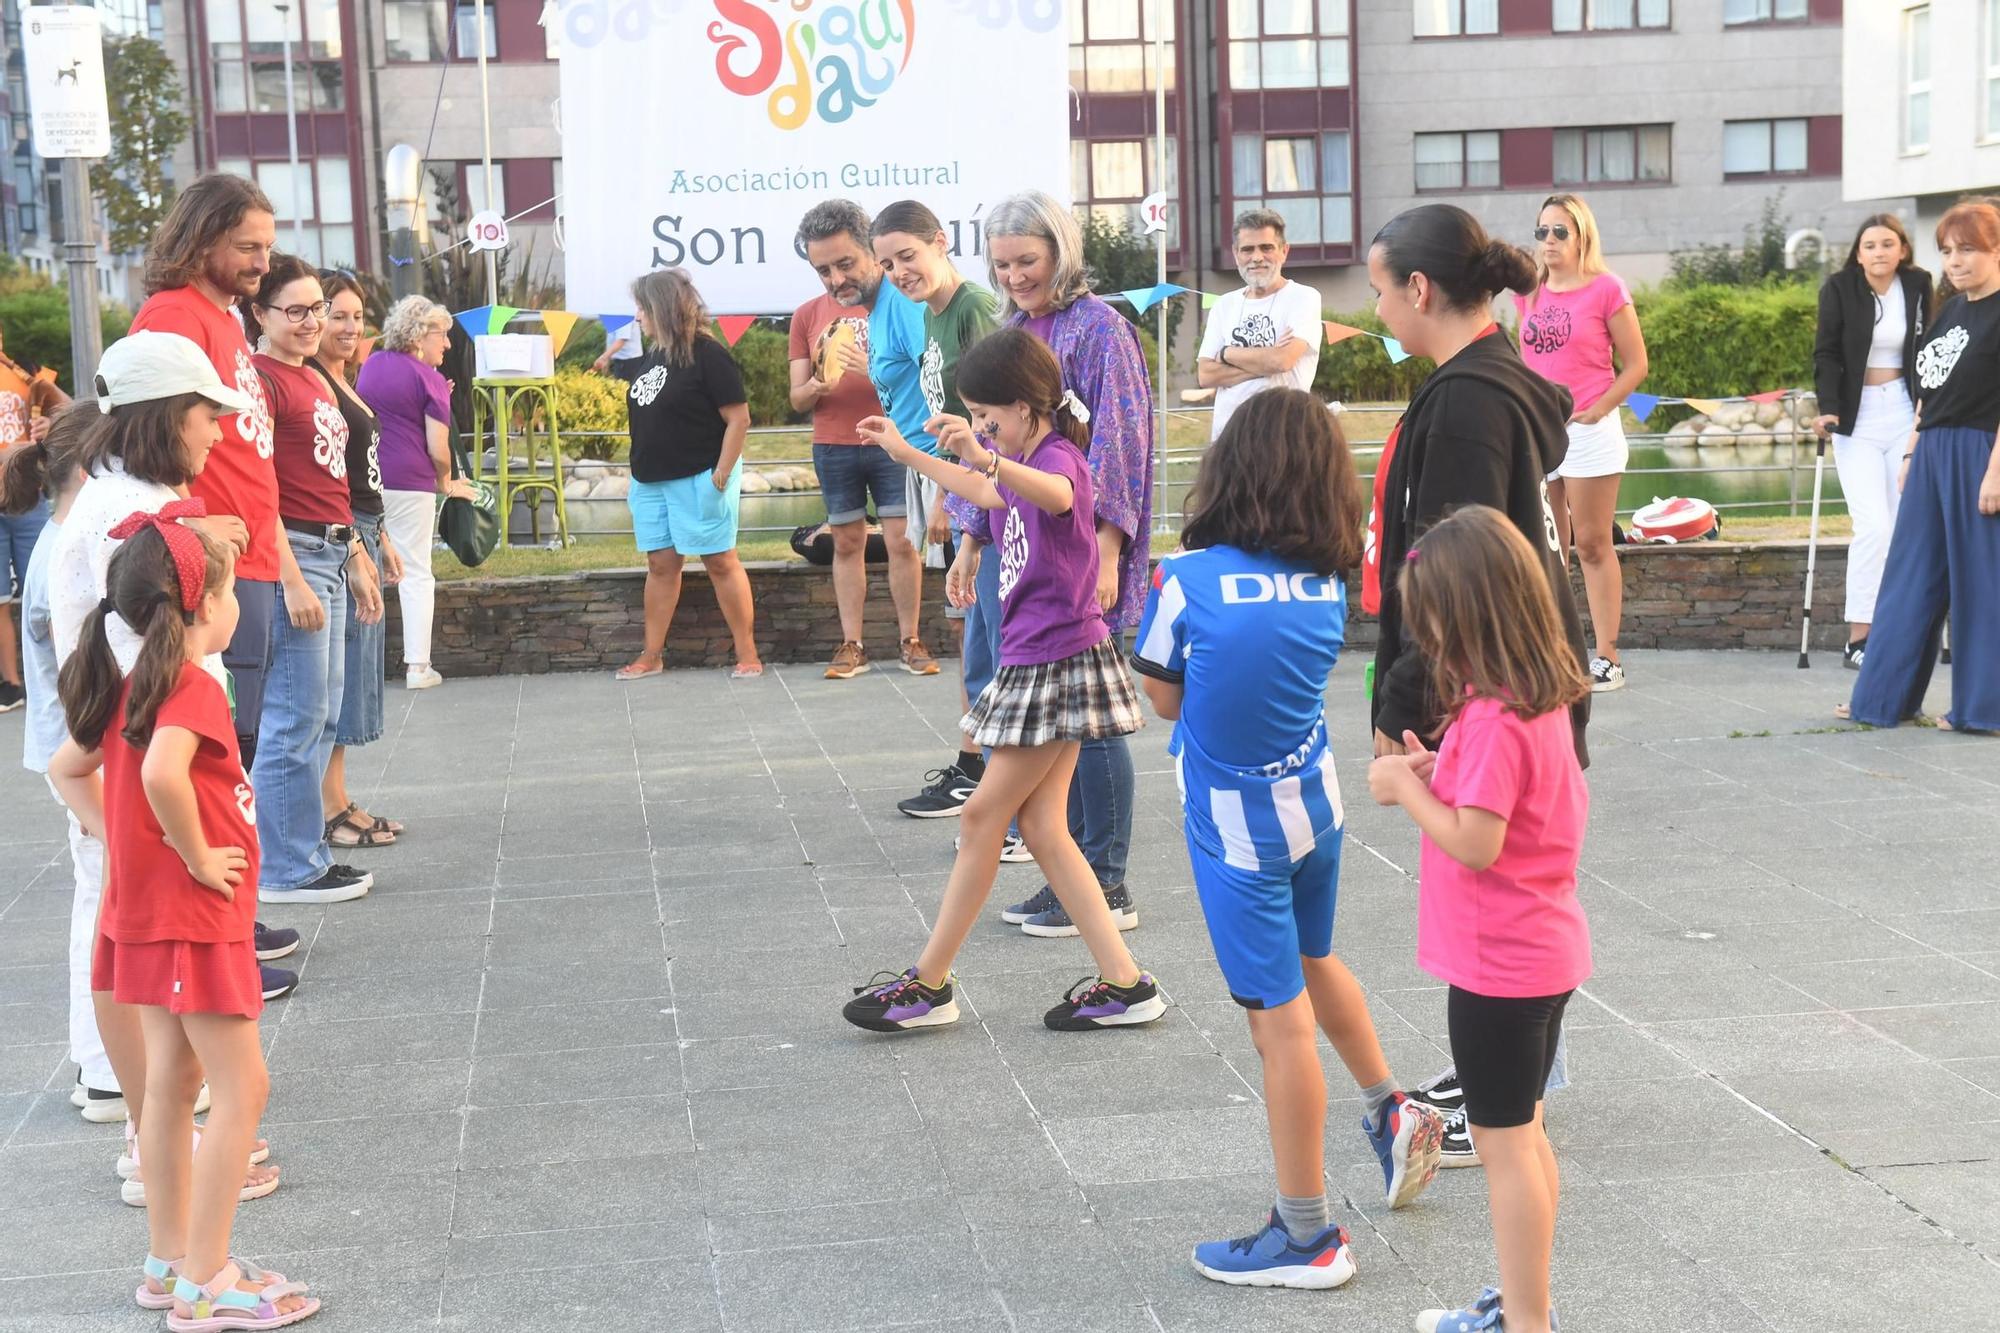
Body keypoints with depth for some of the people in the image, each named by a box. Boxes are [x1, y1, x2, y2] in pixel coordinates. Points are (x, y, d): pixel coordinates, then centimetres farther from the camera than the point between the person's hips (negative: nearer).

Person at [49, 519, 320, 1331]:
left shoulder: (131, 687, 9)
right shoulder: (194, 688, -20)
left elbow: (67, 769, 19)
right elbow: (162, 775, -37)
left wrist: (114, 837, 11)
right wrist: (196, 856, -23)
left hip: (146, 912, 10)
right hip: (192, 919, -10)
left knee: (173, 1084, 16)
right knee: (243, 1088, -4)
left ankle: (170, 1263, 25)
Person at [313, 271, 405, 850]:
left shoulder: (344, 382, 17)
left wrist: (383, 539, 21)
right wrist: (356, 550, -21)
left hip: (361, 534, 10)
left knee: (353, 675, 12)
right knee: (337, 673, -6)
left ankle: (340, 803, 19)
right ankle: (331, 809, 0)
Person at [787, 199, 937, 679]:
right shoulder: (808, 316, 5)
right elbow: (797, 399, 7)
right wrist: (818, 385, -17)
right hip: (833, 449, 3)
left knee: (902, 541, -2)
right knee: (847, 543, 6)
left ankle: (911, 641, 7)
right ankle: (851, 645, 10)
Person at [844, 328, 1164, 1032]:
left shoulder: (1057, 456, -16)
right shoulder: (1026, 463, 14)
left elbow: (1055, 495, -43)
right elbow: (987, 492, 39)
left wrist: (983, 452, -59)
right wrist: (906, 453, 45)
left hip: (1056, 662, -10)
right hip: (1035, 660, 10)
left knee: (984, 815, -2)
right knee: (1040, 825, 6)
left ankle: (930, 982, 9)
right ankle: (1124, 982, 7)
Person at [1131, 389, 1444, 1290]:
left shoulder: (1188, 580, -18)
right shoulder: (1326, 584, -4)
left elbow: (1163, 700, -6)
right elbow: (1293, 674, 7)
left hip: (1239, 828, -5)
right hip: (1314, 806, 5)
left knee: (1281, 1017, 1)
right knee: (1312, 962, 29)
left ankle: (1306, 1236, 11)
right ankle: (1390, 1113, 44)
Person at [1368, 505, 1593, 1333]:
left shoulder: (1493, 720, -24)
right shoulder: (1543, 700, 5)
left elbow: (1475, 844, -27)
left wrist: (1404, 787, -15)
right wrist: (1440, 773, 2)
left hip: (1497, 967, -10)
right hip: (1541, 952, 10)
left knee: (1505, 1145, 2)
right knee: (1522, 1134, 20)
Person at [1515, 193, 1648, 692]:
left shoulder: (1607, 289, -6)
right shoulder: (1529, 292, 9)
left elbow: (1635, 364, -5)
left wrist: (1597, 409, -12)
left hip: (1588, 430, -5)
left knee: (1593, 545, -3)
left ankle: (1607, 658, 2)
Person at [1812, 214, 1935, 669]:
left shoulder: (1918, 286, 3)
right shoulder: (1839, 288, -4)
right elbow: (1827, 353, -6)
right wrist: (1828, 408, -17)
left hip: (1906, 414, 3)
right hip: (1858, 418, -3)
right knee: (1873, 525, -13)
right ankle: (1858, 638, -8)